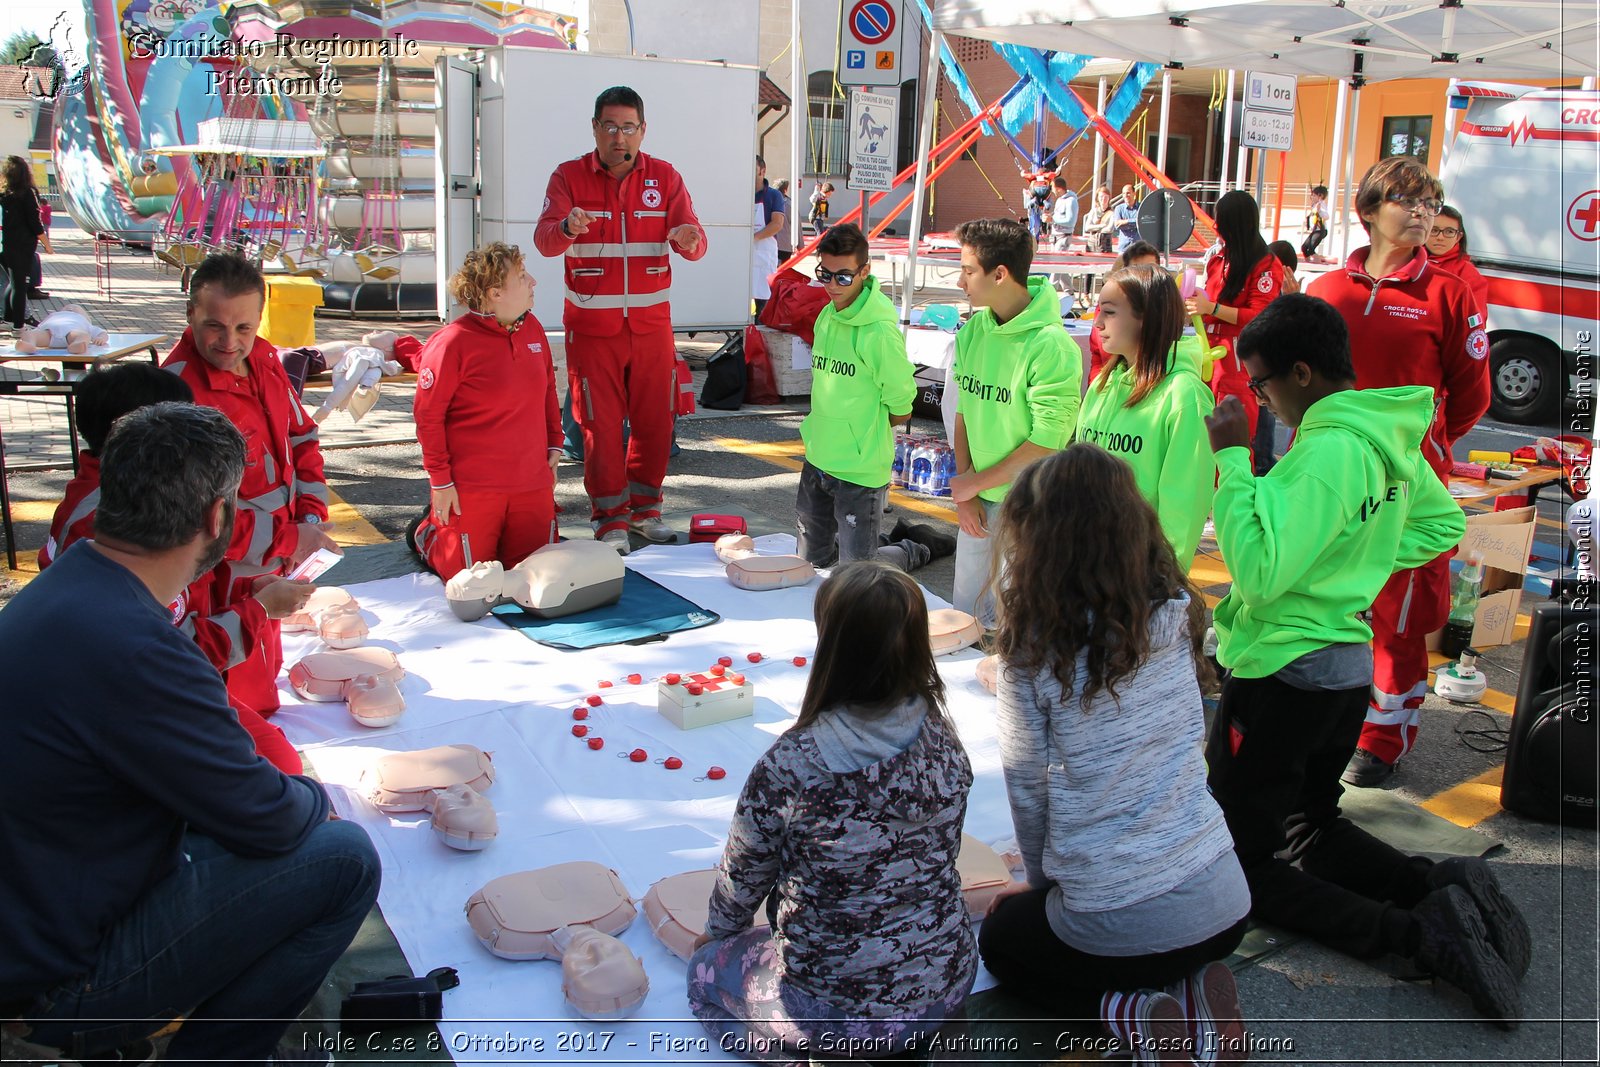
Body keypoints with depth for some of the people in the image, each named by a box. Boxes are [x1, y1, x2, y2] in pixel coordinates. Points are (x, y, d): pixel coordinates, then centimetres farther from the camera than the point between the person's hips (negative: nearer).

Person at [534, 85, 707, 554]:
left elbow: (693, 240, -8)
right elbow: (544, 240, -17)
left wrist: (688, 239, -33)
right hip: (591, 326, -2)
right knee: (601, 425, 0)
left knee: (655, 420, 8)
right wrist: (566, 227, -41)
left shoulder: (665, 177, 2)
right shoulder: (569, 176, -3)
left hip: (652, 323, 2)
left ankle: (644, 508, 27)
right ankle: (610, 519, 14)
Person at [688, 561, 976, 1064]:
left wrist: (719, 933, 17)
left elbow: (743, 877, -6)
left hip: (838, 1008, -5)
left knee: (709, 969, 24)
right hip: (948, 988, 5)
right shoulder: (946, 745, -10)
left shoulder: (790, 765, -24)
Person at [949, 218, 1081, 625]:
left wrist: (976, 483, -11)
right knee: (965, 613, 16)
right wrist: (964, 489, 0)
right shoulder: (972, 332, 2)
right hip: (978, 504, 7)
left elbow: (1048, 442, -20)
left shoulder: (1050, 344, -19)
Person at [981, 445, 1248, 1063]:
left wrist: (1042, 881, 12)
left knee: (999, 936, 28)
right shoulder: (1175, 616, -2)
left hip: (1116, 926, -5)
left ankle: (1135, 1016, 2)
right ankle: (1195, 992, 9)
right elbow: (1182, 744, 8)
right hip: (1223, 903, 5)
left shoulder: (1035, 644, -17)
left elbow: (1028, 781, -9)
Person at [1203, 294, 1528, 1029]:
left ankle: (1418, 933, -15)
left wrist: (1231, 458, -24)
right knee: (1311, 825, 27)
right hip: (1348, 668, 9)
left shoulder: (1325, 450, -24)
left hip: (1282, 676, -9)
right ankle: (1443, 887, 4)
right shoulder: (1390, 436, 5)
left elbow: (1258, 569, -29)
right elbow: (1444, 524, 22)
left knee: (1248, 869, 1)